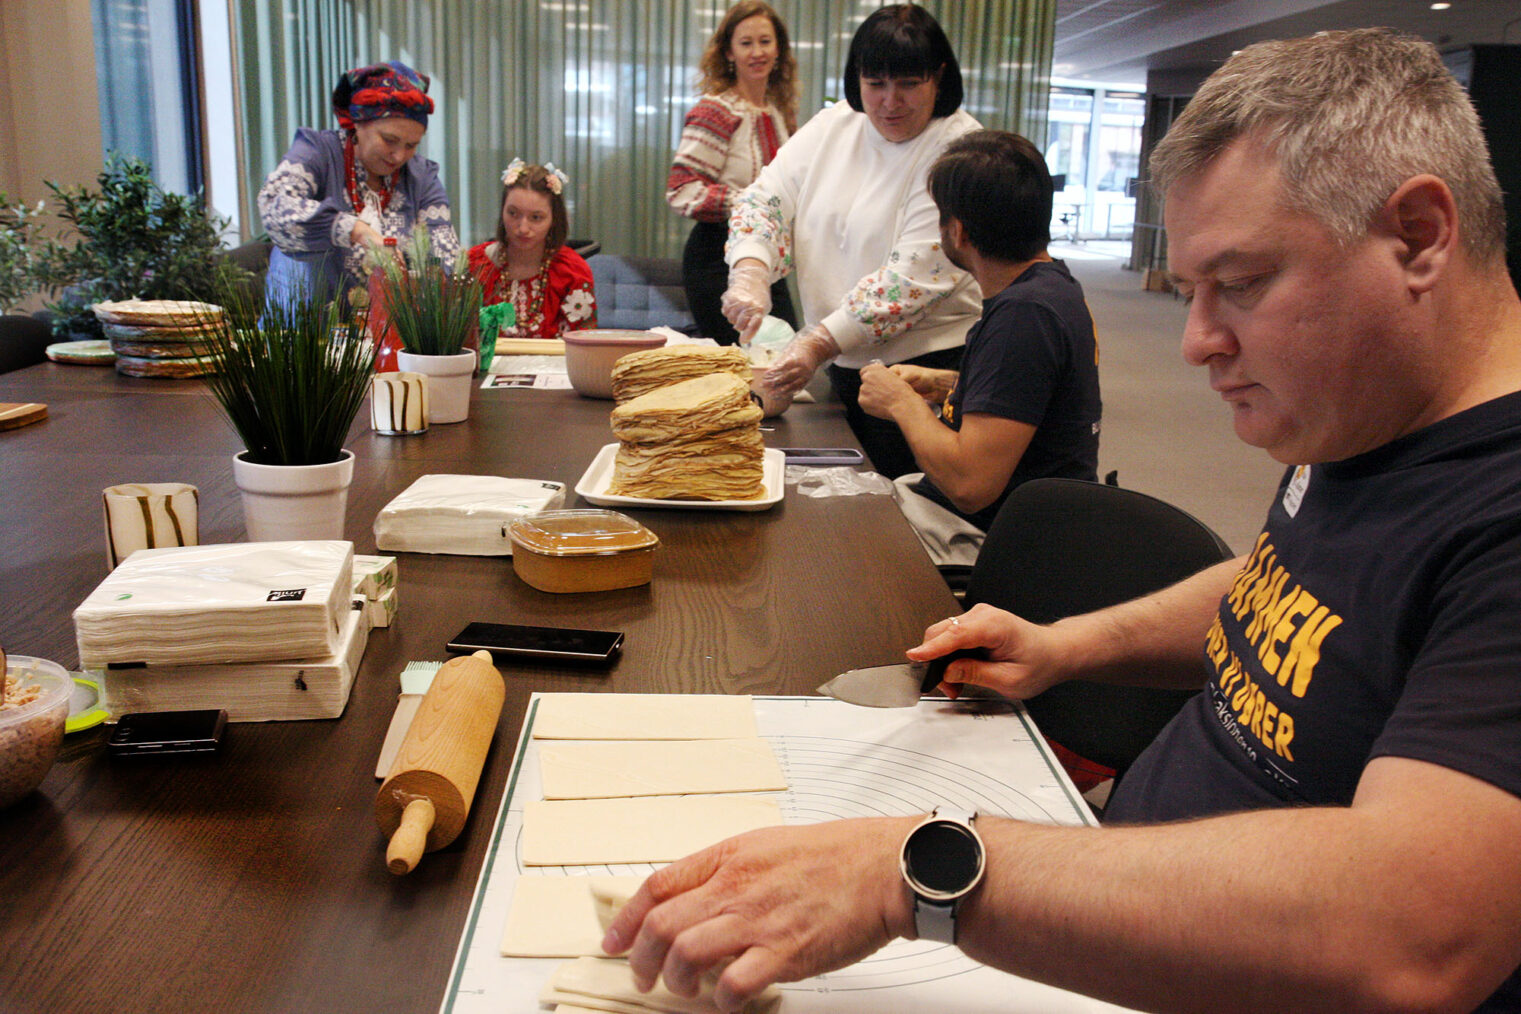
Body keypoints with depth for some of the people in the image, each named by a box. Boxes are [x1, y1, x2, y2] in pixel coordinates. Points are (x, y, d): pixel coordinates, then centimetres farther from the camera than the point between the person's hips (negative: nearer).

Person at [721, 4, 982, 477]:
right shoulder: (832, 126, 7)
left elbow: (917, 275, -20)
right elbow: (766, 199, 6)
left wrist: (822, 342, -27)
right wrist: (750, 273, -16)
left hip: (927, 367, -6)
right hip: (843, 365, 6)